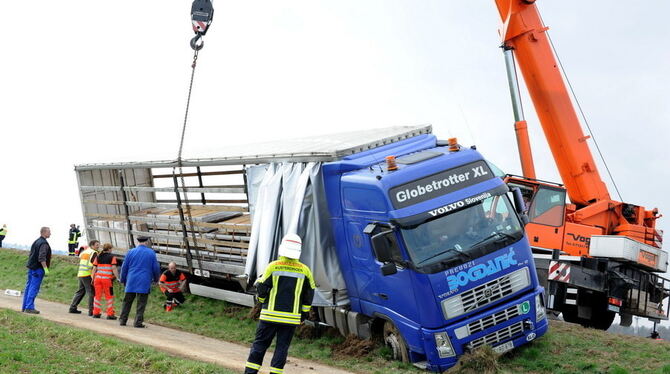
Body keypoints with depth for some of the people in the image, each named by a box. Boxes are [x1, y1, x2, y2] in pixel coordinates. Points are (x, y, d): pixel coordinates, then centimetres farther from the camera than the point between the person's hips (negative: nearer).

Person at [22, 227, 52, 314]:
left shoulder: (36, 241, 15)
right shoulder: (44, 243, -15)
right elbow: (42, 258, -23)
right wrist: (45, 268, -21)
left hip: (31, 267, 10)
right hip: (38, 268, -10)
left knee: (28, 287, 12)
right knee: (34, 288, -7)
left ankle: (24, 307, 17)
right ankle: (29, 307, -7)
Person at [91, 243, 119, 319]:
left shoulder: (98, 257, 12)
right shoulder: (112, 257, -1)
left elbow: (94, 268, 9)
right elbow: (114, 268, -9)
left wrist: (93, 278, 14)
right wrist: (117, 277, -8)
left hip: (98, 278, 4)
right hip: (107, 279, -4)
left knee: (98, 295, 11)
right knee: (109, 296, 4)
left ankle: (96, 313, 12)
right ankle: (110, 314, 4)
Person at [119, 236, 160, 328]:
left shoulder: (131, 252, 4)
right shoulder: (151, 253, 1)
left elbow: (124, 267, 7)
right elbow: (156, 268, 5)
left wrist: (123, 279, 19)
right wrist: (156, 279, 21)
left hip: (131, 282, 2)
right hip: (144, 282, -2)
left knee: (127, 301, 10)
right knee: (141, 303, 0)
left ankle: (122, 320, 12)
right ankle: (138, 322, -3)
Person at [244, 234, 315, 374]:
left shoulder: (273, 267, -9)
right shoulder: (304, 270, -1)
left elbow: (262, 288, -3)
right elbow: (309, 295, 6)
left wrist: (262, 301, 18)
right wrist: (304, 312, 18)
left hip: (270, 314, -1)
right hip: (291, 317, 1)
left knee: (260, 344, 9)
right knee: (282, 347, 9)